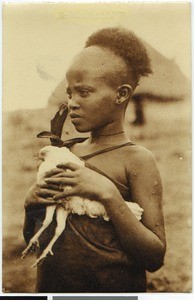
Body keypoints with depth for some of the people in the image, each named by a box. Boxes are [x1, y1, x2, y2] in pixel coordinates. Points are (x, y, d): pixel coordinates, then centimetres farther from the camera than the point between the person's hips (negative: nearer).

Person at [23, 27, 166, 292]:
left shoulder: (136, 160, -12)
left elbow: (155, 257, -17)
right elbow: (32, 238, 9)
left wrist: (108, 195, -25)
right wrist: (31, 204, -11)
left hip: (113, 286, -4)